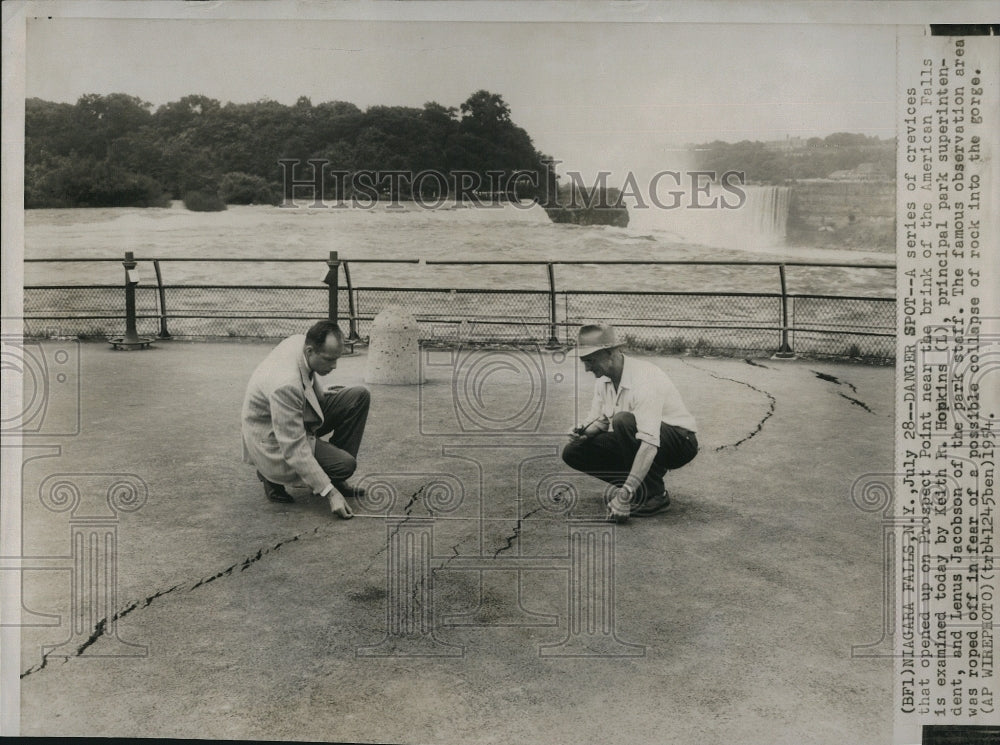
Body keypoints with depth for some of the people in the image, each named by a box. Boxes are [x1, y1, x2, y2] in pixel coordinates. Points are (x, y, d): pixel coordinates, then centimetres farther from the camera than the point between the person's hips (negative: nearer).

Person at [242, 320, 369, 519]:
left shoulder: (301, 341, -13)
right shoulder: (285, 384, -37)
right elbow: (294, 449, -33)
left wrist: (323, 394, 5)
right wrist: (330, 492, -32)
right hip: (274, 441, -9)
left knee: (360, 396, -7)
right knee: (345, 465, -24)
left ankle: (336, 479, 2)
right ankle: (274, 477, 1)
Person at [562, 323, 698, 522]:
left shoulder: (644, 380, -30)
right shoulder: (603, 380, -3)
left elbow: (649, 444, -38)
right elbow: (600, 420, 13)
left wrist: (625, 494, -43)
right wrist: (584, 432, -13)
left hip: (680, 442, -7)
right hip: (635, 440, 7)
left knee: (624, 420, -37)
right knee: (573, 452, -10)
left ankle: (655, 494, -20)